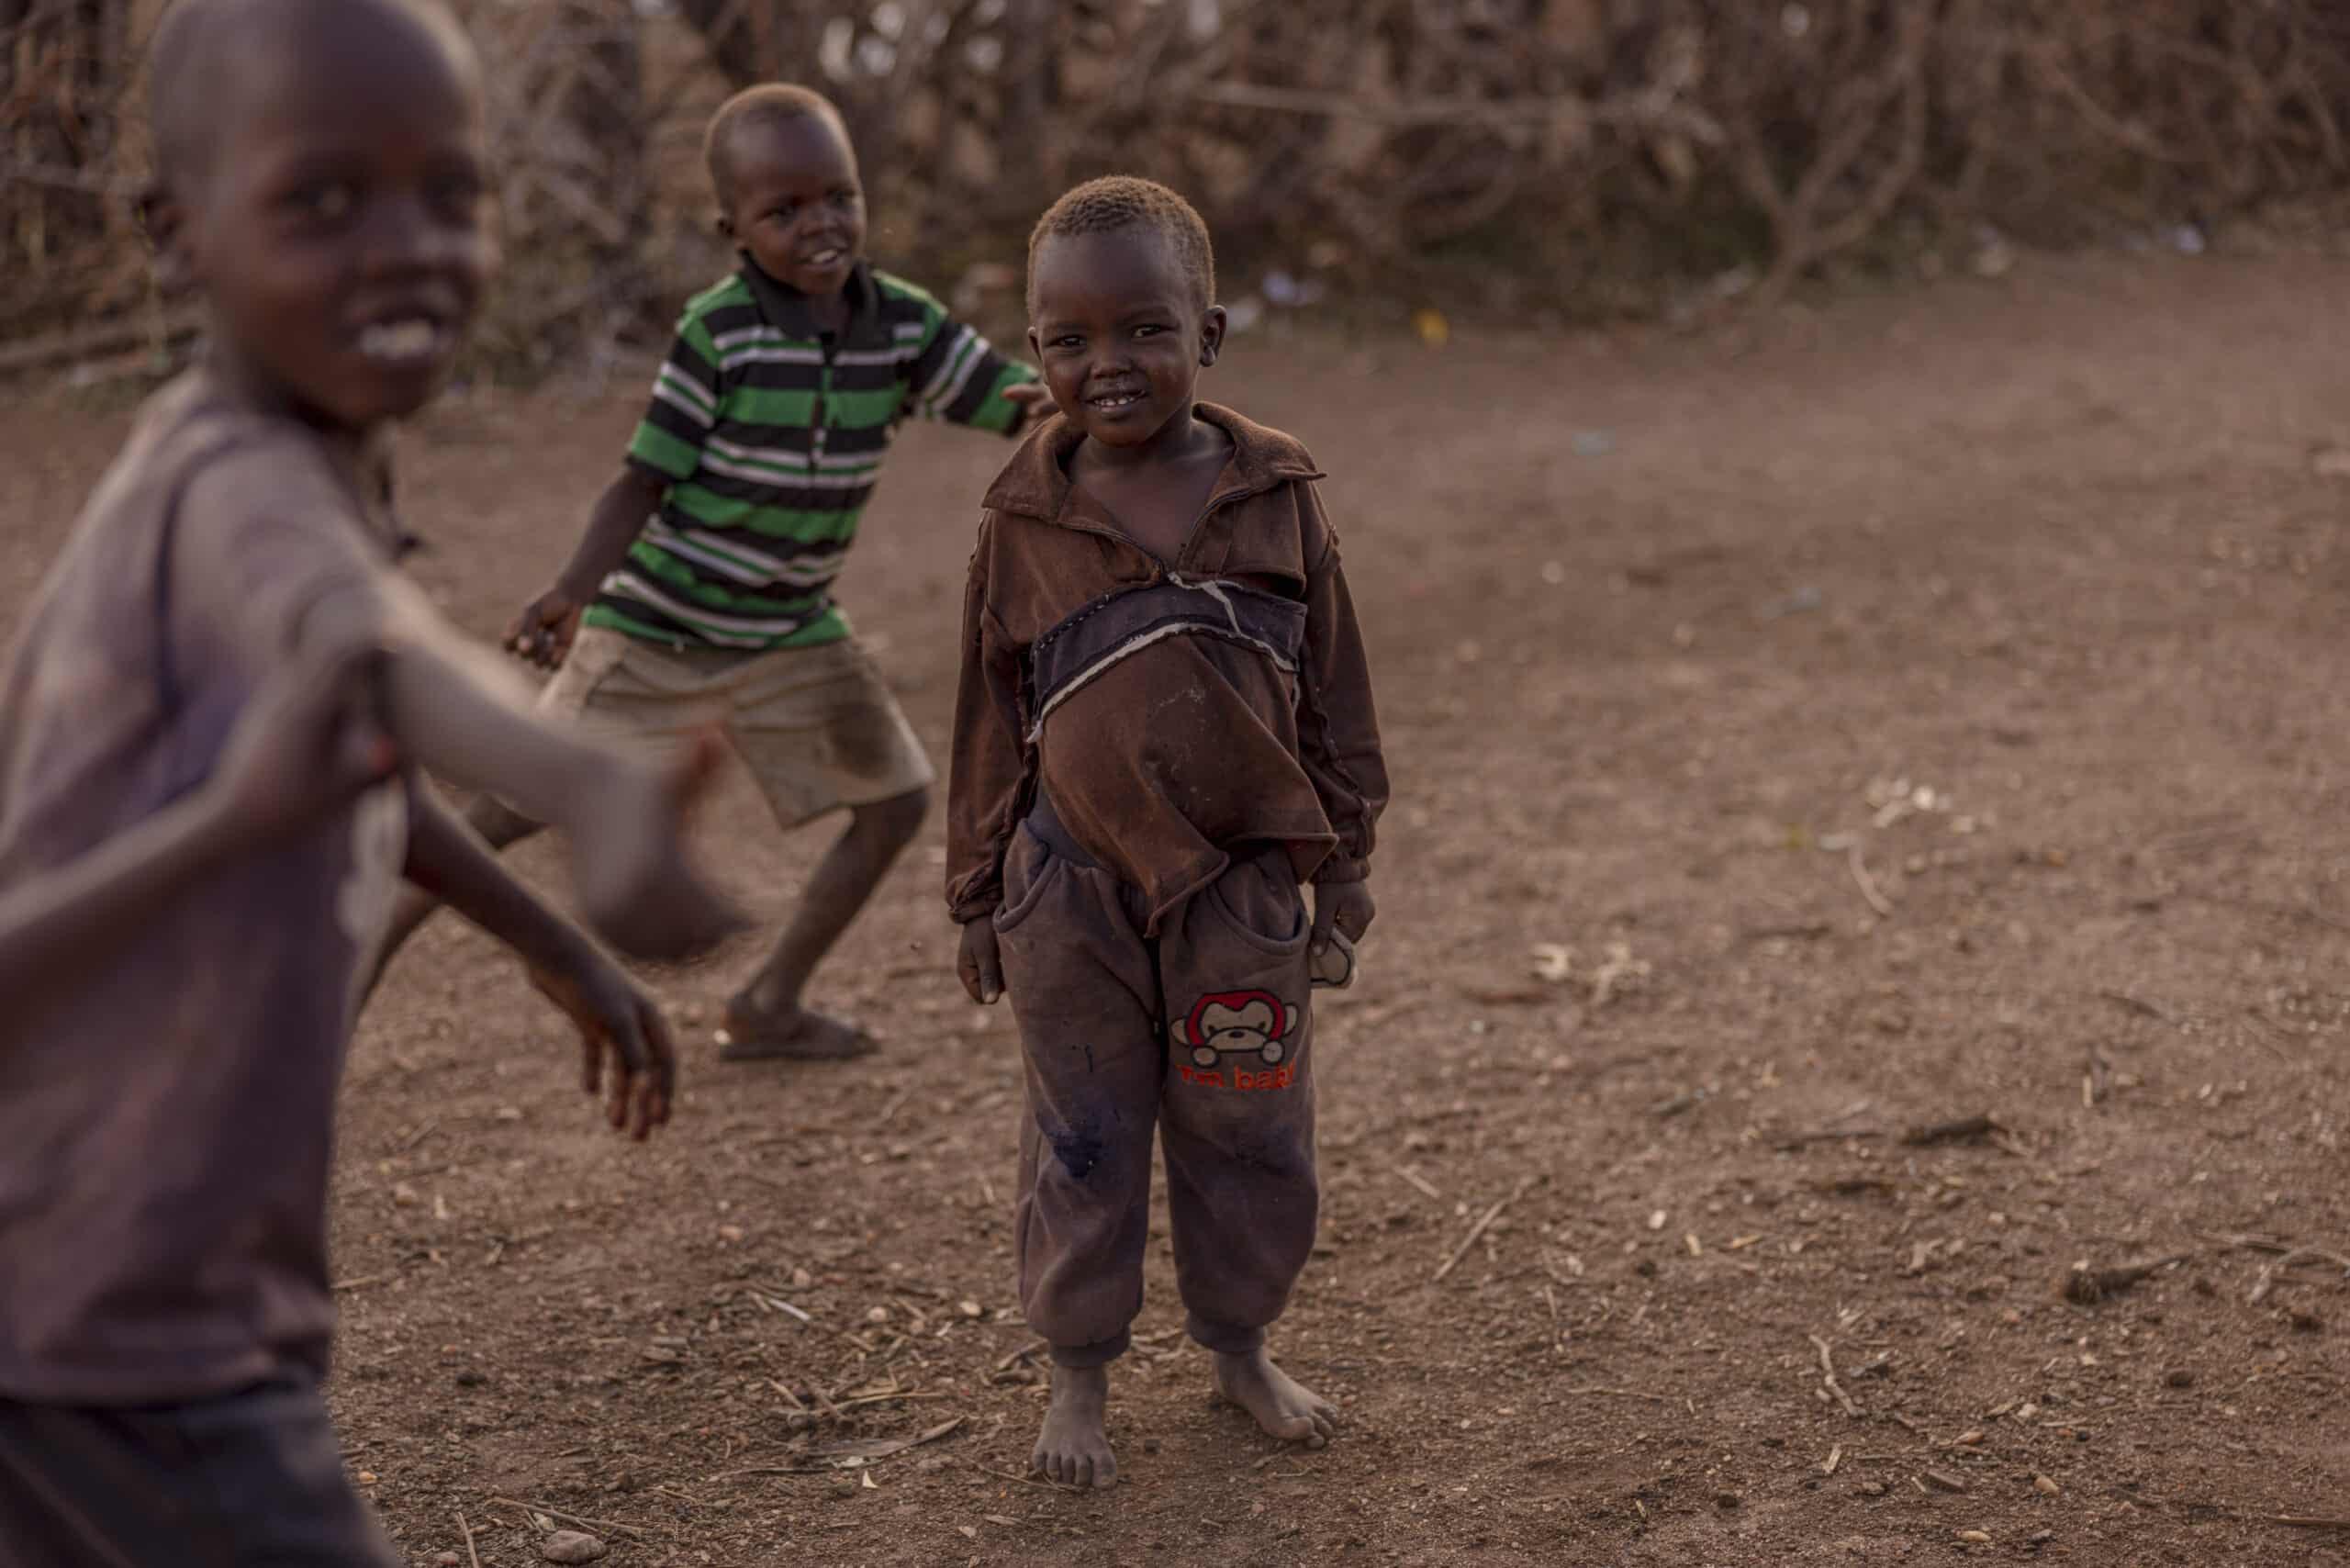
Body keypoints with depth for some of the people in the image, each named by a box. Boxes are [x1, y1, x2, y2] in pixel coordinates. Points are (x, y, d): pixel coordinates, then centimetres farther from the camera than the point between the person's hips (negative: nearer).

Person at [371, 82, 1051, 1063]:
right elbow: (644, 478, -14)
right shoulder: (718, 332, -19)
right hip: (656, 623, -5)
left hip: (790, 631, 5)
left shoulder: (903, 324, -7)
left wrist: (1049, 401, -32)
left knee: (897, 802, 3)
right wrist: (573, 591, -28)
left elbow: (1018, 403, -7)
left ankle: (770, 1007, 16)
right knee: (522, 808, -1)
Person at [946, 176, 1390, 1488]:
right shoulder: (1025, 522, -3)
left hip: (1245, 884, 1)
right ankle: (1081, 1373, 25)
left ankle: (1241, 1344, 33)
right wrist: (982, 896, 7)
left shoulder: (1278, 499, -2)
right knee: (1085, 1145, 10)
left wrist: (1344, 862, 5)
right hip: (1074, 892, -1)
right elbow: (991, 715, 4)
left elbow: (1337, 691, 4)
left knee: (1250, 1137, 12)